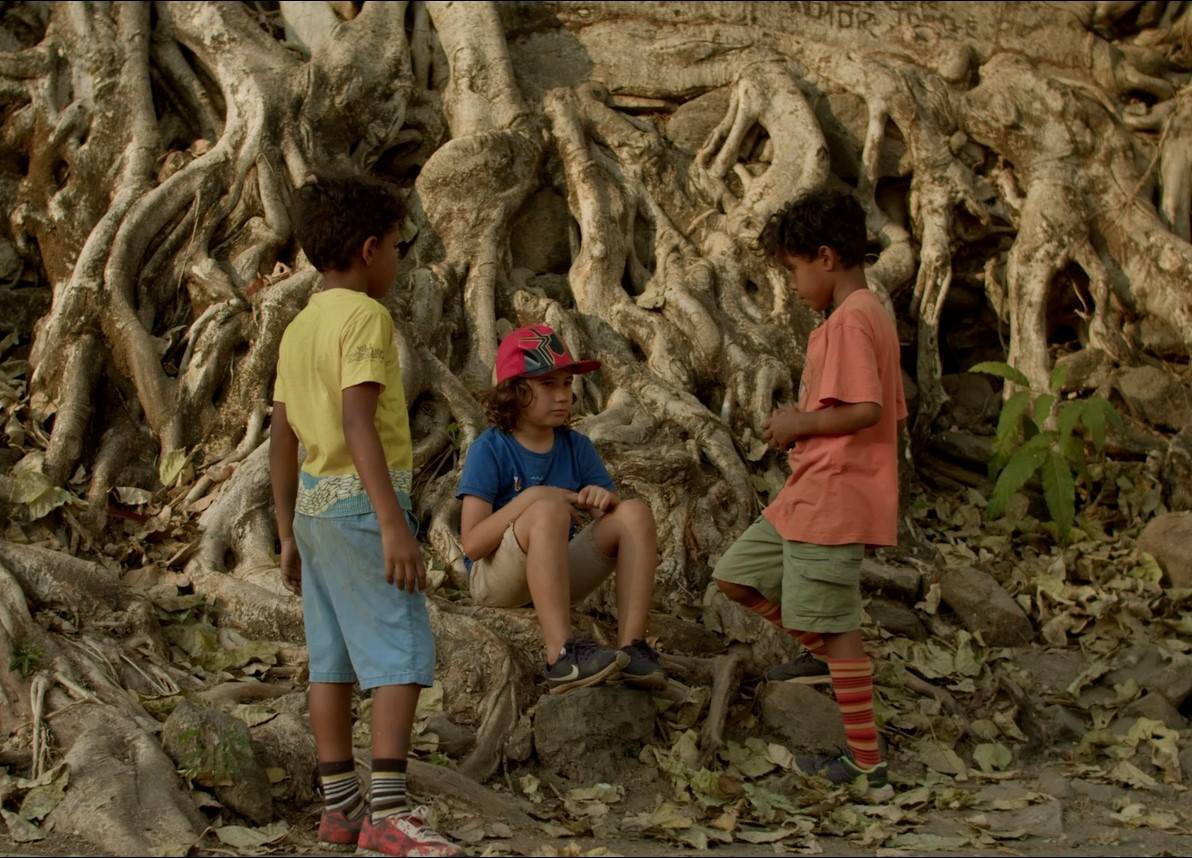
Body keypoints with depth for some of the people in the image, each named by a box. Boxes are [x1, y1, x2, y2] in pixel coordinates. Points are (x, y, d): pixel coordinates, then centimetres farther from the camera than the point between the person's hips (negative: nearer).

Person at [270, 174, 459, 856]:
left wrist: (290, 535, 21)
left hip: (314, 503, 9)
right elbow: (357, 424, -21)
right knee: (403, 654, -8)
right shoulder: (366, 316, -10)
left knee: (334, 659, 10)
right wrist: (394, 523, -25)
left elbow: (282, 439, 16)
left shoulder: (299, 328, 15)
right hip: (362, 499, -9)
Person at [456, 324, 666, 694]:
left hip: (560, 575, 6)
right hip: (495, 579, -6)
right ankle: (561, 656, -42)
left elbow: (614, 516, 3)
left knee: (636, 513, -14)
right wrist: (527, 499, -27)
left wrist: (604, 499, -20)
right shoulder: (490, 449, -10)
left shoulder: (576, 447, 6)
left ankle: (632, 646, -26)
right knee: (549, 509, -34)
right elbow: (471, 544, -18)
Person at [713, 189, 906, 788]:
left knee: (833, 622, -4)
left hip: (831, 498, -10)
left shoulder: (849, 319, -16)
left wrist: (801, 424, -12)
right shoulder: (869, 314, 16)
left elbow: (866, 408, -26)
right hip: (809, 496, 10)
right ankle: (824, 652, 23)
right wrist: (803, 423, 11)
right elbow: (893, 415, 18)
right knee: (735, 575, 15)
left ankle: (867, 760, 4)